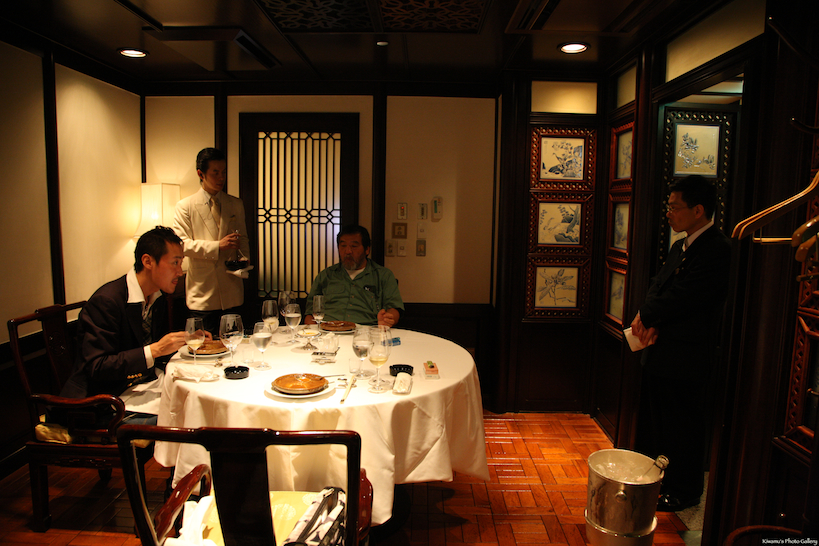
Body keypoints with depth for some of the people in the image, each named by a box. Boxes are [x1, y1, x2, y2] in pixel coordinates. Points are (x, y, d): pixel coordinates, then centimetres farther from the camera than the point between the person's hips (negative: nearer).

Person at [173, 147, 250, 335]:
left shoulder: (236, 204, 13)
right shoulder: (185, 206, 3)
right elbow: (181, 244, -6)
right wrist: (217, 246, -15)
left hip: (232, 293, 3)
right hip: (202, 295, -2)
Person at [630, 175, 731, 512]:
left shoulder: (717, 250, -18)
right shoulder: (680, 247, 12)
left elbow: (682, 298, -24)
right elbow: (658, 287, 8)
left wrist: (646, 317, -11)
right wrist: (650, 323, -10)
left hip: (686, 357, -9)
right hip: (661, 352, 10)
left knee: (682, 427, 6)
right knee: (651, 420, 20)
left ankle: (683, 491, 25)